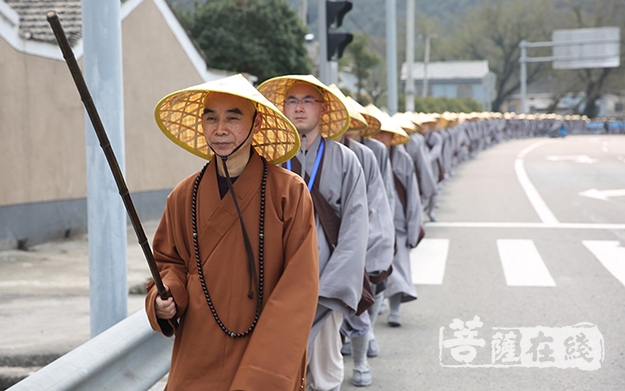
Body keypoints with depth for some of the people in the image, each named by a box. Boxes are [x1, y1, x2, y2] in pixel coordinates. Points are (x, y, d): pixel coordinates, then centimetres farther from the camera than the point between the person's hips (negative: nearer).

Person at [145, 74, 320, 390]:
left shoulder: (289, 192, -10)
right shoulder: (184, 197, 0)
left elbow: (300, 288, -12)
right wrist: (166, 296, -9)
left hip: (269, 364, -3)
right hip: (197, 362, 3)